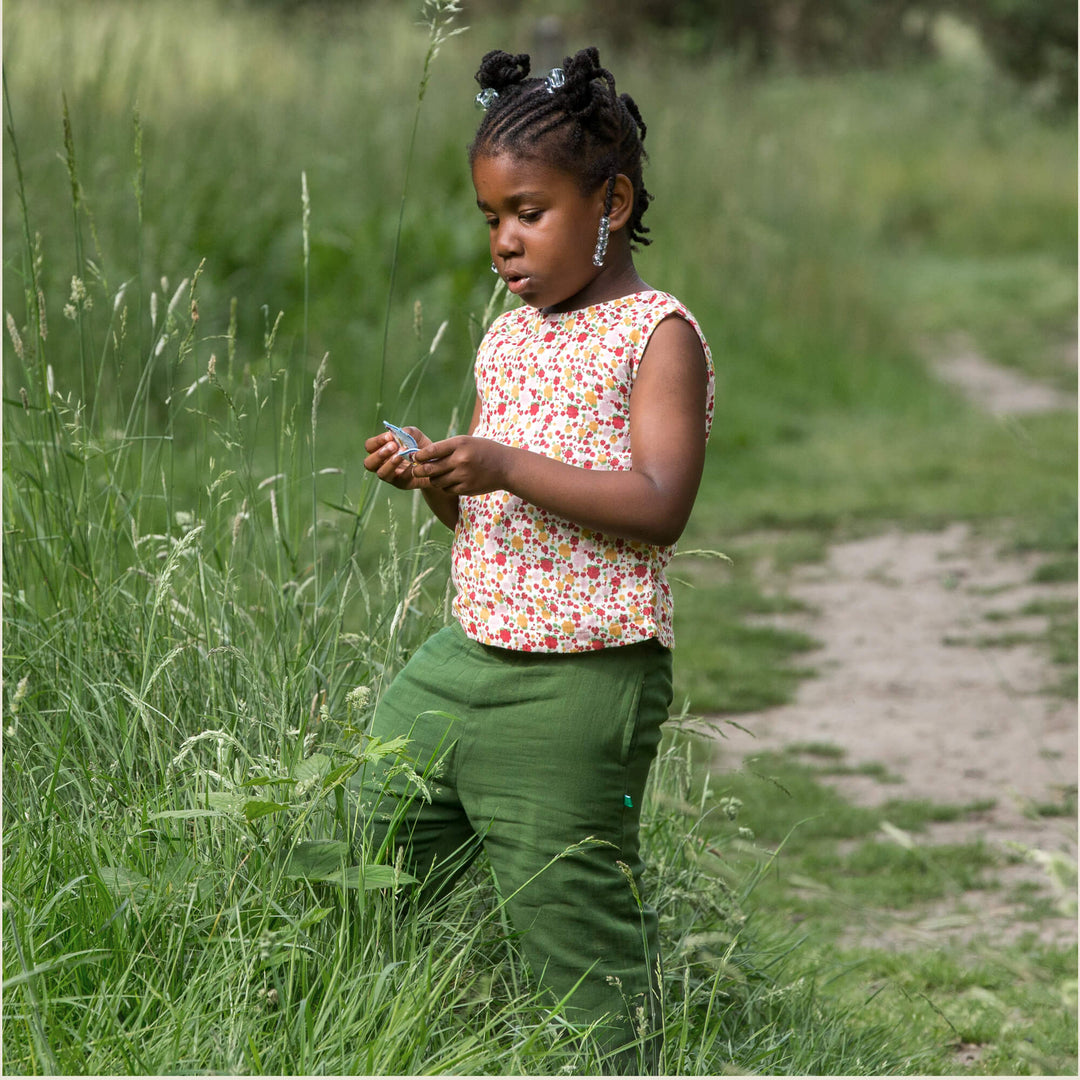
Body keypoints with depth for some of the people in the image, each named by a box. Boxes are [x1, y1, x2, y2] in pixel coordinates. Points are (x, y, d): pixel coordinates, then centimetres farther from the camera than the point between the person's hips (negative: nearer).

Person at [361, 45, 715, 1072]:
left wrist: (507, 467, -24)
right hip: (471, 647, 8)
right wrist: (433, 478, -2)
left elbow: (660, 505, -18)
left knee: (572, 911, -3)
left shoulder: (657, 334, -7)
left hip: (583, 679, -8)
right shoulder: (506, 337, 14)